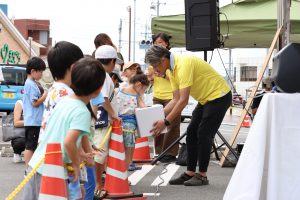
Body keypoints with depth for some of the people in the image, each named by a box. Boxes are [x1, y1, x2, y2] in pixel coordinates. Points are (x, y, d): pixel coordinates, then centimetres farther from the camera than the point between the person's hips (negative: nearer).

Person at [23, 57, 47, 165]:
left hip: (34, 121, 10)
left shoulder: (30, 83, 16)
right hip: (33, 121, -10)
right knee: (30, 146, -7)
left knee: (31, 146, 14)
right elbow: (35, 103, -18)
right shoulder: (31, 85, -15)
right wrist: (46, 95, -9)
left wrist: (44, 95, 10)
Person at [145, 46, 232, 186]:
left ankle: (202, 175, 0)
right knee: (191, 132, 5)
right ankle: (190, 173, 9)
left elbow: (183, 100, -31)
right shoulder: (171, 71, 2)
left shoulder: (183, 65, -28)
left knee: (203, 134, -10)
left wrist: (166, 122, -29)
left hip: (219, 96, -10)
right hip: (206, 98, 10)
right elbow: (176, 100, 5)